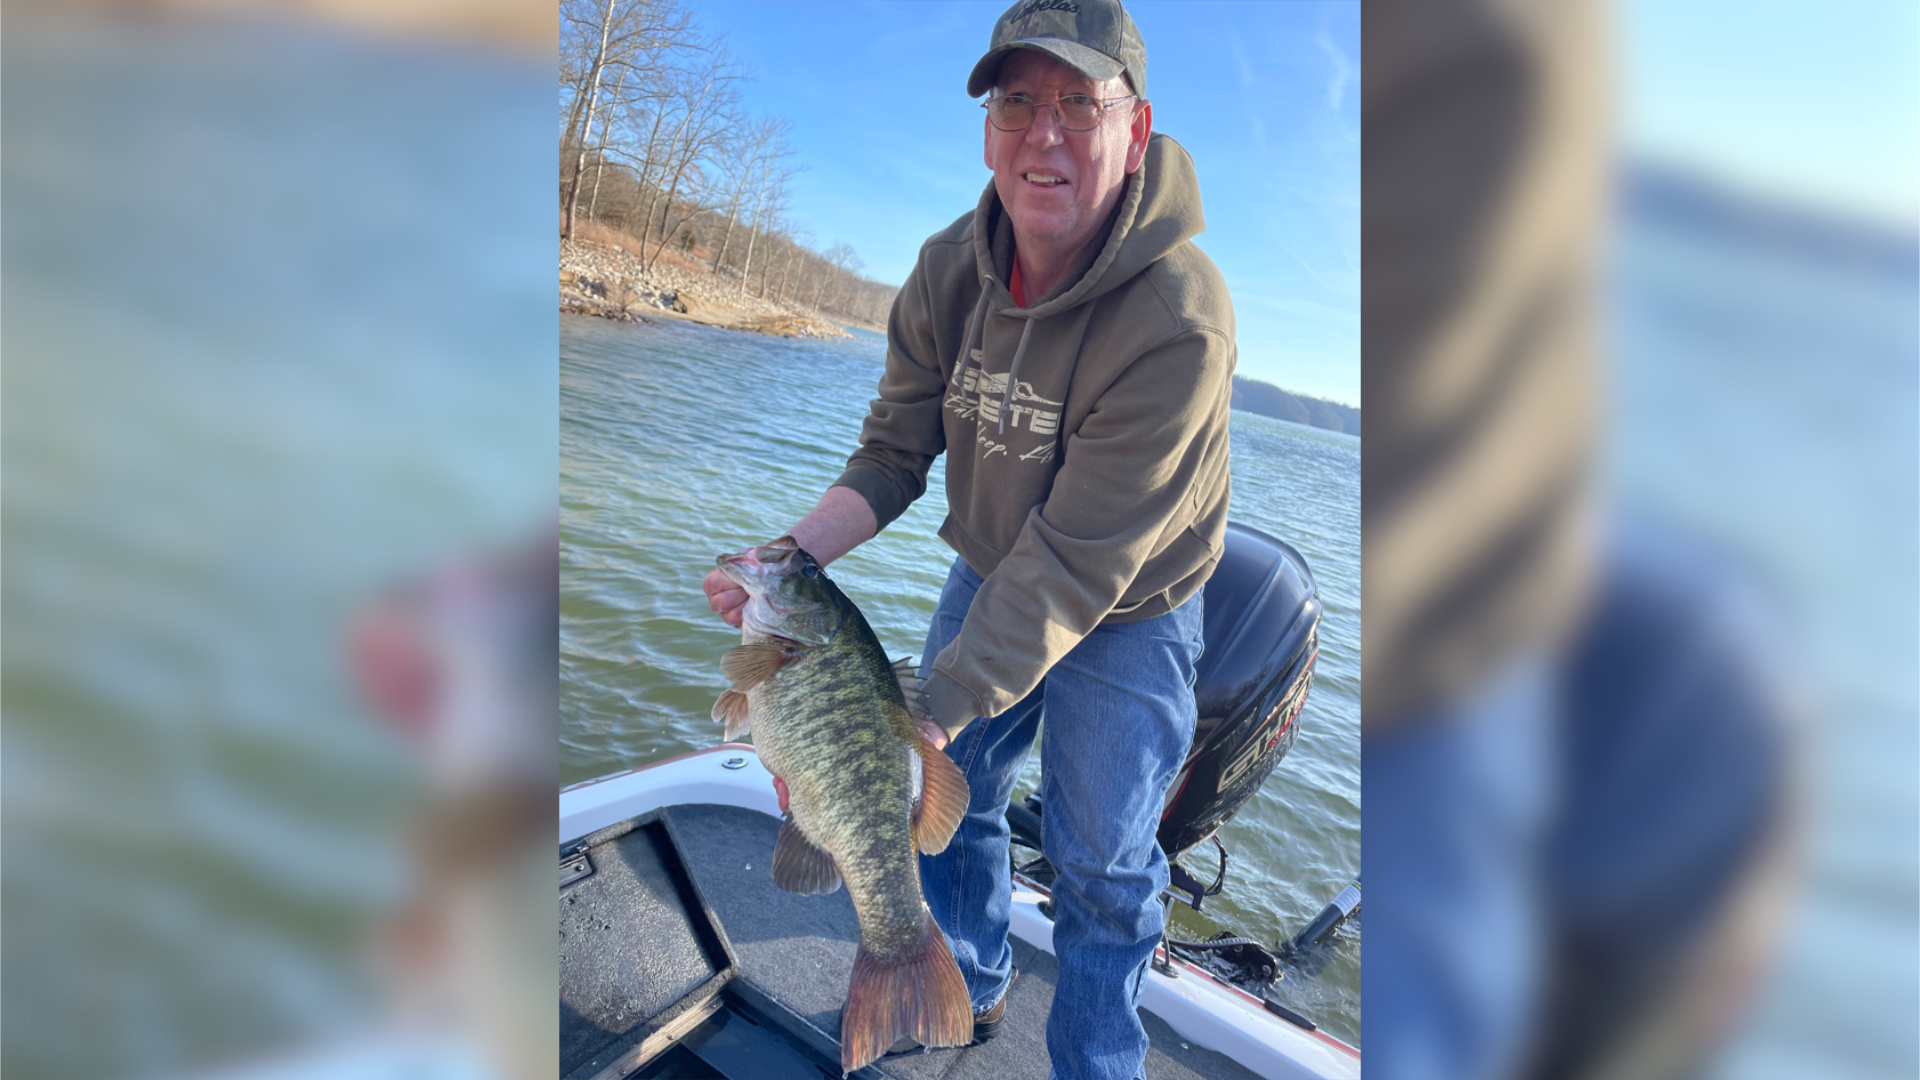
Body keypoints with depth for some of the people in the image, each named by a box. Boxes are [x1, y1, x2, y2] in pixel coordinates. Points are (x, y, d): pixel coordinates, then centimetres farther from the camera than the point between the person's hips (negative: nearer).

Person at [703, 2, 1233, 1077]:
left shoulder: (1177, 323, -33)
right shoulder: (950, 269, -13)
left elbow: (1075, 565, -34)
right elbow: (892, 455, -8)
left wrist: (919, 724, -35)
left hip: (1127, 616, -5)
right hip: (992, 575, 6)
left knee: (1103, 865, 5)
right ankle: (971, 992, 45)